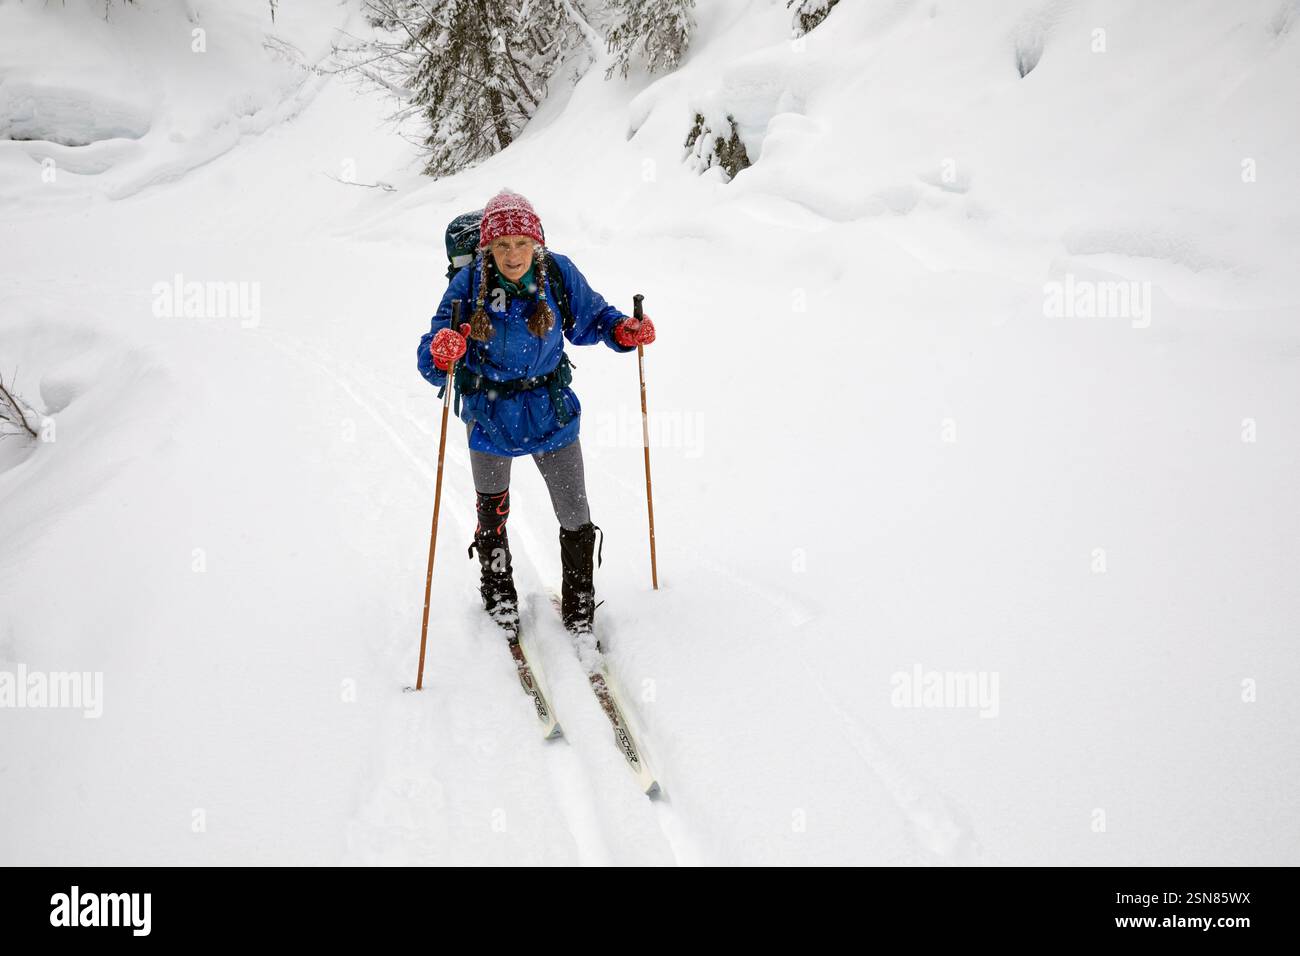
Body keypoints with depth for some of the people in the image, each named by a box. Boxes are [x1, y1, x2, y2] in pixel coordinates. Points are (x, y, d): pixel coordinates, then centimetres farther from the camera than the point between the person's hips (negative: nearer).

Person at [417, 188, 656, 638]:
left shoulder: (558, 273, -15)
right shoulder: (469, 284, -19)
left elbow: (590, 318, 3)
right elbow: (432, 364, -19)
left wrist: (624, 331, -17)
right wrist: (441, 353, -42)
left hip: (551, 410, 1)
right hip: (490, 412, 0)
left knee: (576, 517, 5)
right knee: (492, 512, 18)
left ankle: (579, 607, 27)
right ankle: (499, 598, 43)